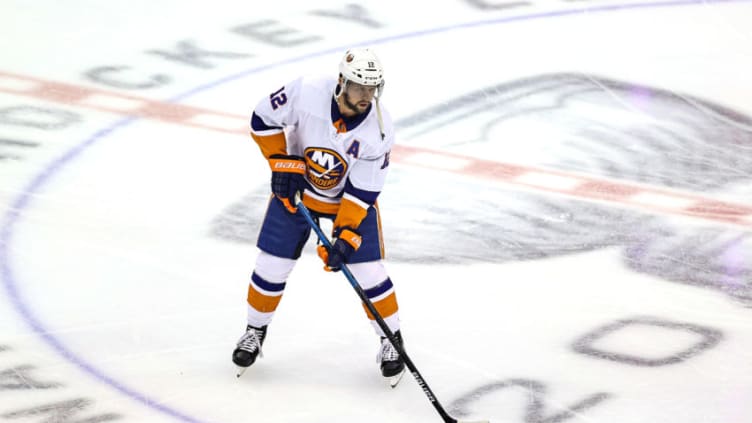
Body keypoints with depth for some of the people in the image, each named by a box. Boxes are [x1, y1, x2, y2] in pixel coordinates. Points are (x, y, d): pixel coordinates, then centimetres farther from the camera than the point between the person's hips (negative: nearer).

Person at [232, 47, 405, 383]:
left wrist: (346, 237, -28)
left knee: (367, 270, -5)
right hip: (296, 187, 1)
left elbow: (362, 192, -22)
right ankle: (255, 330, 26)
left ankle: (391, 339, 17)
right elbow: (263, 118, -14)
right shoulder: (307, 93, -30)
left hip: (352, 197, 0)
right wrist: (282, 163, -18)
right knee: (272, 264, 1)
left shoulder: (379, 131, -27)